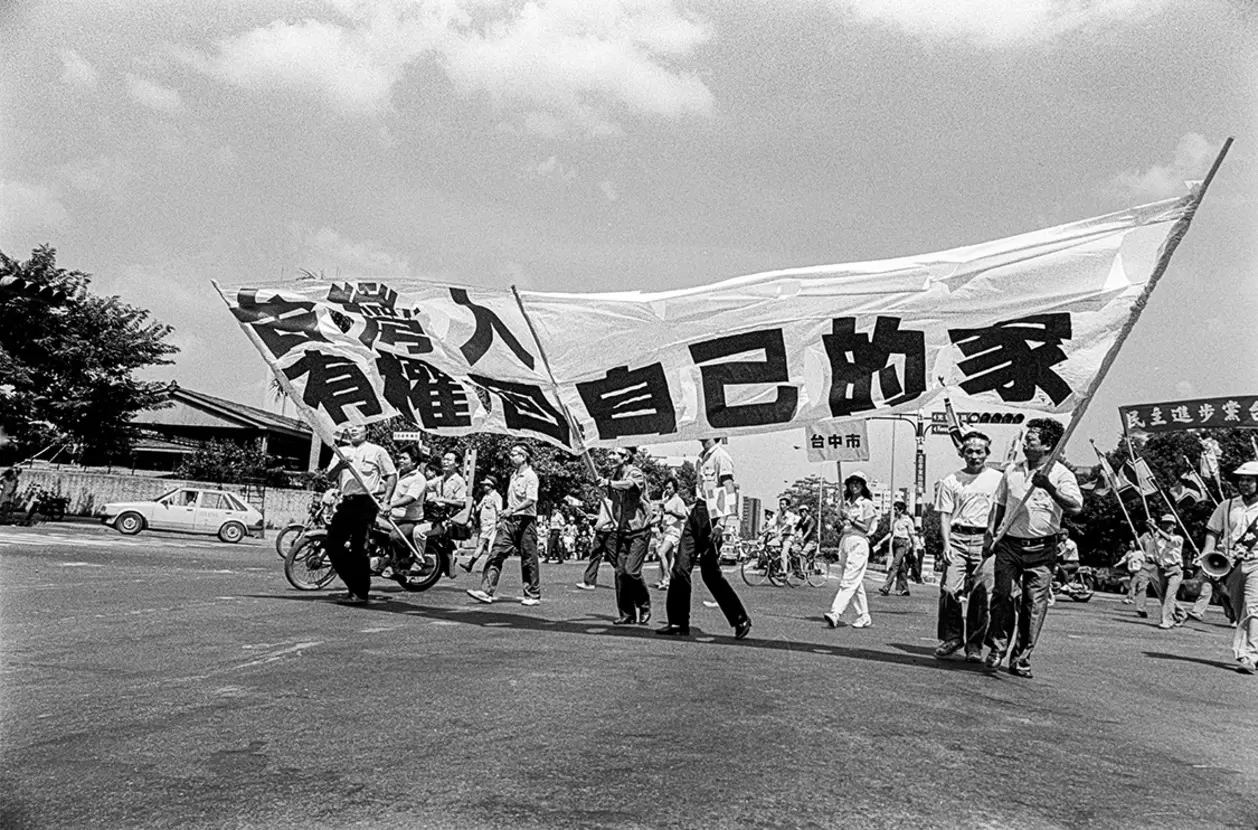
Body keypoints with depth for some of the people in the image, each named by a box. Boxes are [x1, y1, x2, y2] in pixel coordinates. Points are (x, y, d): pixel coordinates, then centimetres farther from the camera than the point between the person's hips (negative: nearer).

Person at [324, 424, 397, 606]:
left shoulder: (377, 451, 6)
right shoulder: (342, 452, 18)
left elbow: (392, 475, 2)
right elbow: (329, 475, 7)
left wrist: (386, 500, -9)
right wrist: (340, 465, -15)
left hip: (367, 502, -5)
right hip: (347, 502, 6)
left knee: (358, 549, -8)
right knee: (332, 544, 2)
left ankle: (361, 593, 2)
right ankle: (354, 585, 16)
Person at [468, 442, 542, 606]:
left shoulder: (530, 476, -10)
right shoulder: (514, 475, 16)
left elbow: (530, 500, -21)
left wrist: (513, 510, -32)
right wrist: (504, 516, 18)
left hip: (525, 520, -8)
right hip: (509, 520, 8)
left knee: (528, 560, 1)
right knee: (496, 554, -3)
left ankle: (533, 595, 12)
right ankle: (487, 591, -5)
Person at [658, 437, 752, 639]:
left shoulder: (721, 456, -9)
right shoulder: (701, 457, 17)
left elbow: (729, 490, -16)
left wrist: (721, 523, -23)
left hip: (711, 516, -8)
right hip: (696, 511, 8)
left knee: (710, 572, -3)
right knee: (680, 568, 1)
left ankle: (741, 620, 11)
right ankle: (678, 623, 7)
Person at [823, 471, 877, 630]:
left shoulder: (867, 504, 0)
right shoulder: (846, 504, 17)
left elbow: (866, 528, -8)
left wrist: (850, 519, -11)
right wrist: (841, 521, -2)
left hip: (859, 541, -7)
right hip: (844, 541, 7)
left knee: (848, 581, -14)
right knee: (856, 583, 9)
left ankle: (835, 613, -25)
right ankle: (864, 617, 16)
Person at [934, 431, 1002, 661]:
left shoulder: (997, 479, 9)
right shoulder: (951, 481, 9)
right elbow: (944, 515, 6)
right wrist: (946, 544, -6)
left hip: (985, 540, 0)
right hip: (957, 537, 0)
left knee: (982, 596, -2)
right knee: (950, 589, -10)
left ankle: (974, 644, 10)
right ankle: (951, 637, 6)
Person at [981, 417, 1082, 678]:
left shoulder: (1061, 475, -3)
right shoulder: (1012, 470, 11)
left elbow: (1075, 507, -18)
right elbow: (998, 504, 19)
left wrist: (1050, 487, -30)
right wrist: (990, 534, 10)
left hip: (1041, 549, -3)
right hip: (1009, 544, 3)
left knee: (1035, 605, -1)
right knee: (1001, 596, -2)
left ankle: (1021, 658, 9)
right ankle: (997, 646, 12)